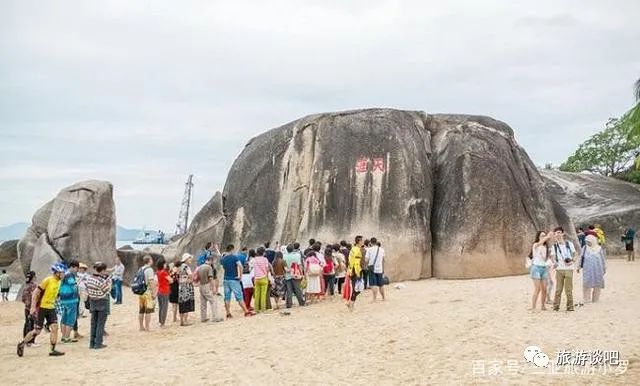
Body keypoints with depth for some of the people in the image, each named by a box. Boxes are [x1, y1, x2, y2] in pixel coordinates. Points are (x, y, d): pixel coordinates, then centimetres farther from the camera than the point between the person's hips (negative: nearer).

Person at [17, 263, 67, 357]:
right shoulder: (47, 280, -17)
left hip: (51, 308, 6)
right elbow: (35, 293, -15)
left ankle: (53, 350, -1)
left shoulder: (58, 282, 5)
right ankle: (21, 344, 22)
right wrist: (33, 307, -19)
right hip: (42, 308, -6)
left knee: (55, 327, -7)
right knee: (37, 331, 0)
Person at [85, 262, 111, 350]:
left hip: (93, 302, 7)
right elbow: (107, 290, -14)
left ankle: (92, 343, 20)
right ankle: (98, 343, 4)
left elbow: (87, 290, 7)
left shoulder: (89, 278, -2)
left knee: (93, 323, 15)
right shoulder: (101, 280, -24)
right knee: (100, 323, 2)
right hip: (102, 303, -7)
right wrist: (108, 279, -11)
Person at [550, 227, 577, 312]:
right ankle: (556, 306, 5)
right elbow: (553, 256, 5)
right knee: (558, 289, -1)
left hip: (569, 269, -1)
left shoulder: (569, 244, 6)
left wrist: (572, 261, -10)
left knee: (568, 289, -1)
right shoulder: (554, 246, 8)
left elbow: (574, 254, 10)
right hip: (559, 269, 1)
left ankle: (570, 306, 8)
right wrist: (554, 262, -17)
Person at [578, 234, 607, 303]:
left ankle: (595, 299, 15)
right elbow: (582, 258, 11)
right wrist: (579, 267, 9)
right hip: (588, 270, -1)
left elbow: (602, 260, 10)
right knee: (587, 284, -6)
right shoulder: (585, 248, 5)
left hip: (597, 269, 1)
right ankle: (586, 299, 2)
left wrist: (604, 269, 13)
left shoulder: (599, 249, 4)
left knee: (597, 285, 3)